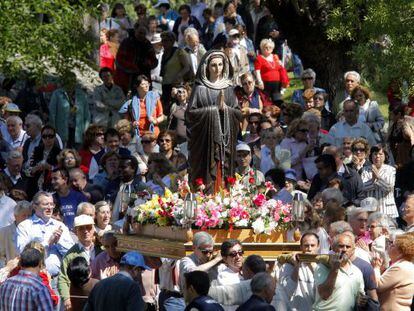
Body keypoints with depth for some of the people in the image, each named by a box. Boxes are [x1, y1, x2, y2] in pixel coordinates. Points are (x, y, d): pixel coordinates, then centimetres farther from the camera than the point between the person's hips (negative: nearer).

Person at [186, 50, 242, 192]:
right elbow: (191, 113, -6)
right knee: (208, 176, -8)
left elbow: (238, 114, 9)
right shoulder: (200, 89, -1)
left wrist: (225, 108, -8)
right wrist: (213, 110, -8)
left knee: (223, 175, 1)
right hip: (206, 140, -4)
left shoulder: (228, 88, 11)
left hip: (225, 141, 4)